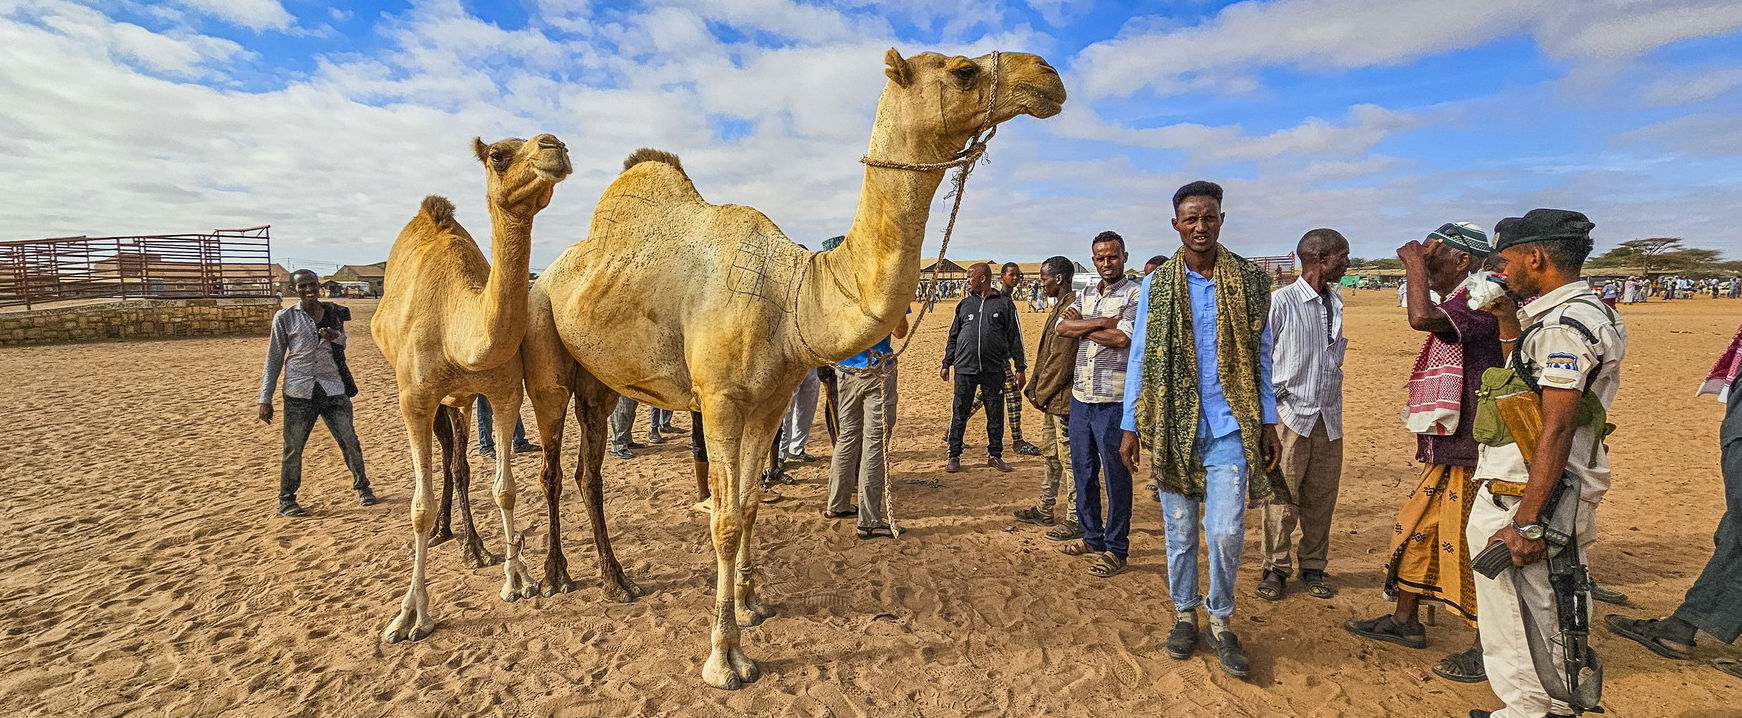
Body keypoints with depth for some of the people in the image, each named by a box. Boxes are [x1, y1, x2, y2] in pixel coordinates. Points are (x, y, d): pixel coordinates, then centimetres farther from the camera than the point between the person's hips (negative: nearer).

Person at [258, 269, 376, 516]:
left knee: (350, 442, 1)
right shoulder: (285, 317, 0)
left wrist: (336, 337, -5)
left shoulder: (334, 313, 8)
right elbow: (274, 359, 3)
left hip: (333, 389, 2)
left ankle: (362, 486, 19)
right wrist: (265, 399, 1)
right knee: (293, 448, 2)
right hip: (299, 392, -2)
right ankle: (286, 500, 17)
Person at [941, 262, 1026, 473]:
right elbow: (953, 336, 15)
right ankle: (954, 456, 14)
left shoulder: (1004, 303, 2)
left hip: (994, 370, -1)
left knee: (995, 415, 7)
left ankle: (995, 455, 20)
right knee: (959, 413, 4)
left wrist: (1020, 367, 1)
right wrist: (946, 364, 11)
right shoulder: (965, 304, 9)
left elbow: (1015, 337, 4)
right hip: (965, 369, 2)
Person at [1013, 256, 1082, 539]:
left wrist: (1041, 393, -13)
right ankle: (1045, 510, 31)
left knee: (1069, 458, -2)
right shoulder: (1060, 308, 15)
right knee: (1051, 454, 19)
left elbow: (1062, 360, -21)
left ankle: (1075, 520, 9)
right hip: (1052, 398, 11)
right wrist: (1034, 386, 9)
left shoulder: (1071, 309, -19)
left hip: (1064, 398, -11)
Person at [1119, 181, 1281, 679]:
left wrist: (1268, 422, 4)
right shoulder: (1157, 285, 2)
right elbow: (1139, 357, 3)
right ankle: (1184, 614, 28)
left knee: (1226, 531, -5)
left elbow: (1261, 355, 8)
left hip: (1230, 427, 0)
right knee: (1180, 530, 9)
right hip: (1173, 426, 0)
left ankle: (1220, 620, 17)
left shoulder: (1249, 281, 4)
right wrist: (1130, 426, 0)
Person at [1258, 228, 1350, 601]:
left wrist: (1333, 401, 17)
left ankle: (1313, 567, 22)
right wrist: (1271, 403, -8)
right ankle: (1275, 569, 12)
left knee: (1321, 498, 9)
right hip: (1290, 414, -6)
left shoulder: (1337, 304, 11)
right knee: (1282, 499, -1)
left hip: (1329, 418, 6)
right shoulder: (1281, 301, -9)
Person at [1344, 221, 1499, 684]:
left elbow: (1421, 318, -36)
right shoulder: (1454, 304, 15)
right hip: (1446, 451, 10)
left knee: (1467, 545, -1)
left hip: (1473, 451, -10)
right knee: (1415, 529, 16)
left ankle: (1490, 649, 16)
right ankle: (1406, 621, 30)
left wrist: (1416, 264, -21)